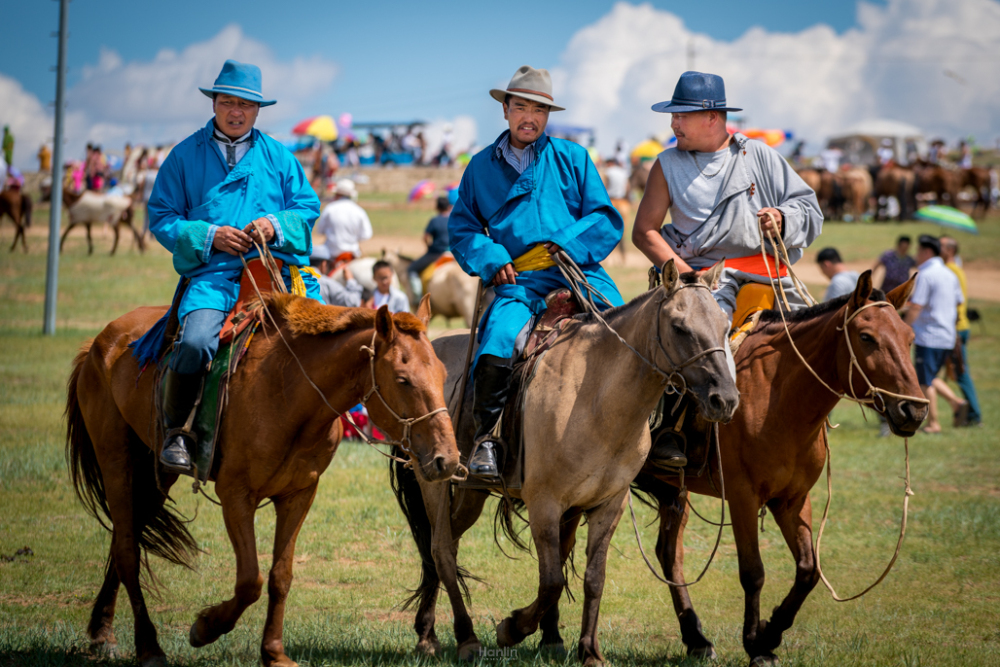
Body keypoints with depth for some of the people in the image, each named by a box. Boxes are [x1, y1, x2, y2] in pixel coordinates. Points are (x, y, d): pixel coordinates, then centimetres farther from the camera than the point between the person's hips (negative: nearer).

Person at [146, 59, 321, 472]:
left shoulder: (278, 157, 17)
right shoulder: (185, 156, 11)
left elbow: (308, 208, 15)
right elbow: (161, 217, 8)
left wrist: (276, 225, -7)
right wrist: (209, 236, -8)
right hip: (211, 272, -2)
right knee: (196, 342, -30)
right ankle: (176, 433, -12)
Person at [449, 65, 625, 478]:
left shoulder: (572, 159, 12)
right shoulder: (482, 167, 15)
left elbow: (606, 221, 9)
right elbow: (461, 228, 18)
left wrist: (567, 242, -9)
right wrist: (490, 259, -1)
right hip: (519, 283, 0)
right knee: (496, 348, -28)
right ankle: (485, 436, -12)